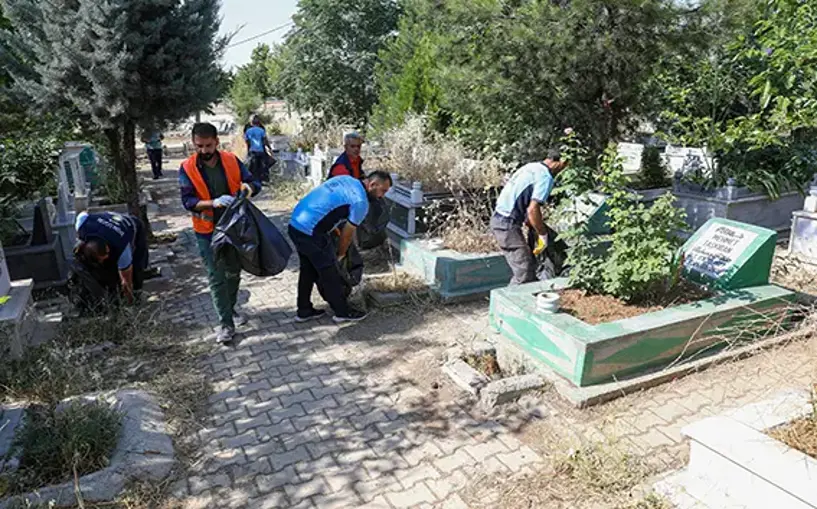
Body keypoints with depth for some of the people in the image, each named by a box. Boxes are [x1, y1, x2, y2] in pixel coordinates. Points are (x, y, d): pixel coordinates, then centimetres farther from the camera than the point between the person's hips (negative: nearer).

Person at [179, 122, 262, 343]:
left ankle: (230, 310, 38)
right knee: (217, 278, -1)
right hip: (208, 232, -3)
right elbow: (187, 201, -16)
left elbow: (254, 182, -1)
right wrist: (214, 203, -33)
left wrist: (249, 187, -26)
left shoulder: (231, 160, -5)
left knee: (234, 272, 17)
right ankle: (226, 323, 7)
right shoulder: (187, 168, -11)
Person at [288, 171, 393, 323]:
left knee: (308, 269, 22)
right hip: (311, 232, -9)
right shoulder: (360, 202, -11)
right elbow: (347, 234, -3)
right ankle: (342, 312, 21)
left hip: (295, 224, 9)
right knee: (329, 272, 6)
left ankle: (304, 311, 32)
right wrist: (340, 254, 14)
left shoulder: (346, 179, 12)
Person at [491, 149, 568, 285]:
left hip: (499, 218, 10)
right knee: (524, 273, -6)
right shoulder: (546, 177, -12)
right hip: (508, 224, -10)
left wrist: (534, 229, 21)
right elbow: (532, 210, -20)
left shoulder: (531, 167, 16)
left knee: (529, 265, 15)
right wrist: (543, 235, -7)